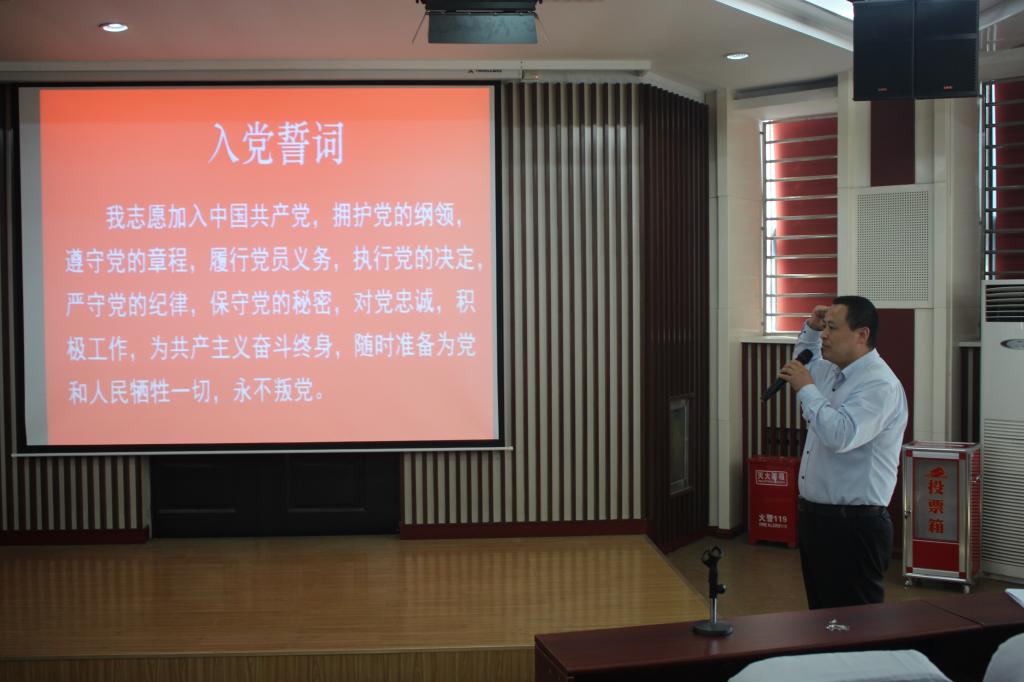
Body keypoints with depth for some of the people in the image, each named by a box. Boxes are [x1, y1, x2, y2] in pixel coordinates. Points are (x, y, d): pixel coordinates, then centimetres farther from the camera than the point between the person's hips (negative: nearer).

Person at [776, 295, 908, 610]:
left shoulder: (879, 384, -18)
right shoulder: (832, 371, 10)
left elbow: (840, 436, -32)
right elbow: (807, 365, 35)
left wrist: (806, 389, -20)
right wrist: (810, 328, 17)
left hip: (854, 525, -10)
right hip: (814, 515, 10)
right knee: (822, 618, 17)